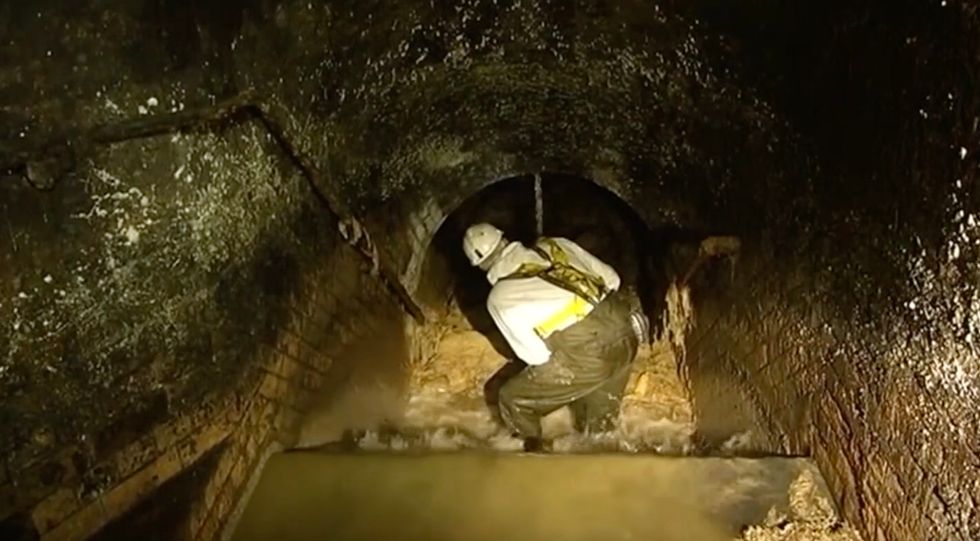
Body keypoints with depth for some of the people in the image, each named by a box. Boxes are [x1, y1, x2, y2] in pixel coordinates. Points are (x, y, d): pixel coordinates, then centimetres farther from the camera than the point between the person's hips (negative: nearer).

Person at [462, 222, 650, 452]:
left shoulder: (499, 298, 3)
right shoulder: (554, 245, 13)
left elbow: (536, 355, 0)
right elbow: (611, 278, 17)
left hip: (588, 356, -6)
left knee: (513, 400, 17)